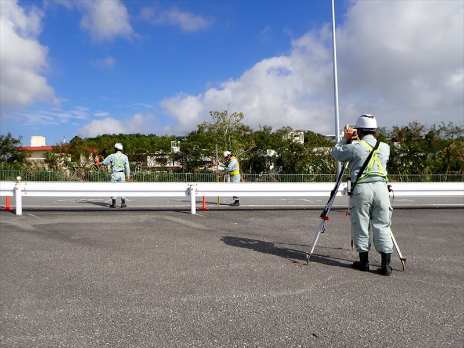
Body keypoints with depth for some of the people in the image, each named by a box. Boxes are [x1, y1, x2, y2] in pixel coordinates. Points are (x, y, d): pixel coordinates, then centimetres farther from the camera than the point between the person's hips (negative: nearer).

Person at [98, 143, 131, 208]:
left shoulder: (112, 156, -2)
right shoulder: (125, 156, 4)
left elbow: (104, 162, 6)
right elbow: (127, 167, 1)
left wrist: (99, 164, 27)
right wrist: (128, 175, 2)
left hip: (114, 173, -2)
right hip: (122, 174, 2)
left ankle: (113, 203, 4)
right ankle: (123, 203, 4)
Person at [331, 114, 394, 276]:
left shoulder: (355, 147, -2)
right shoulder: (385, 147, 11)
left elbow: (336, 153, 10)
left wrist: (345, 139, 22)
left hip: (361, 188, -3)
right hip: (381, 187, 3)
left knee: (360, 225, 8)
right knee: (382, 226, 7)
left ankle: (364, 261, 16)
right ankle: (386, 264, 6)